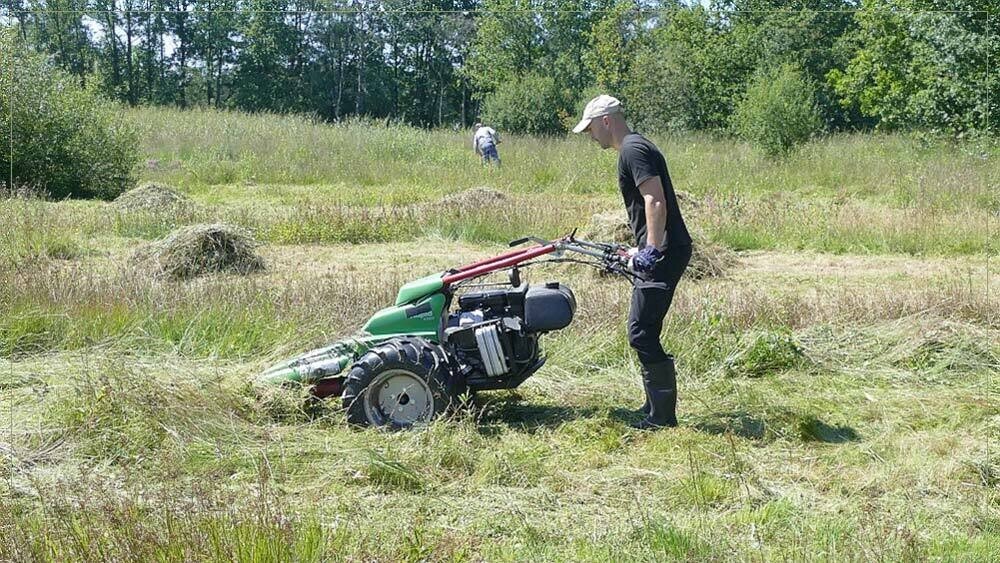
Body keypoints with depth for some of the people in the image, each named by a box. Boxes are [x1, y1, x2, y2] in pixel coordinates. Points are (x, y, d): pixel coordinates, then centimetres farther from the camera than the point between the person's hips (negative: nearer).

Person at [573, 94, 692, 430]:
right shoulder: (635, 148, 20)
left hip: (663, 254, -11)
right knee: (645, 333, 15)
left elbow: (656, 202, -22)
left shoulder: (633, 150, -12)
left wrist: (651, 251, -25)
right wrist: (640, 250, 30)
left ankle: (663, 418, -3)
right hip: (656, 252, 11)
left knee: (641, 334, -8)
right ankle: (656, 410, 22)